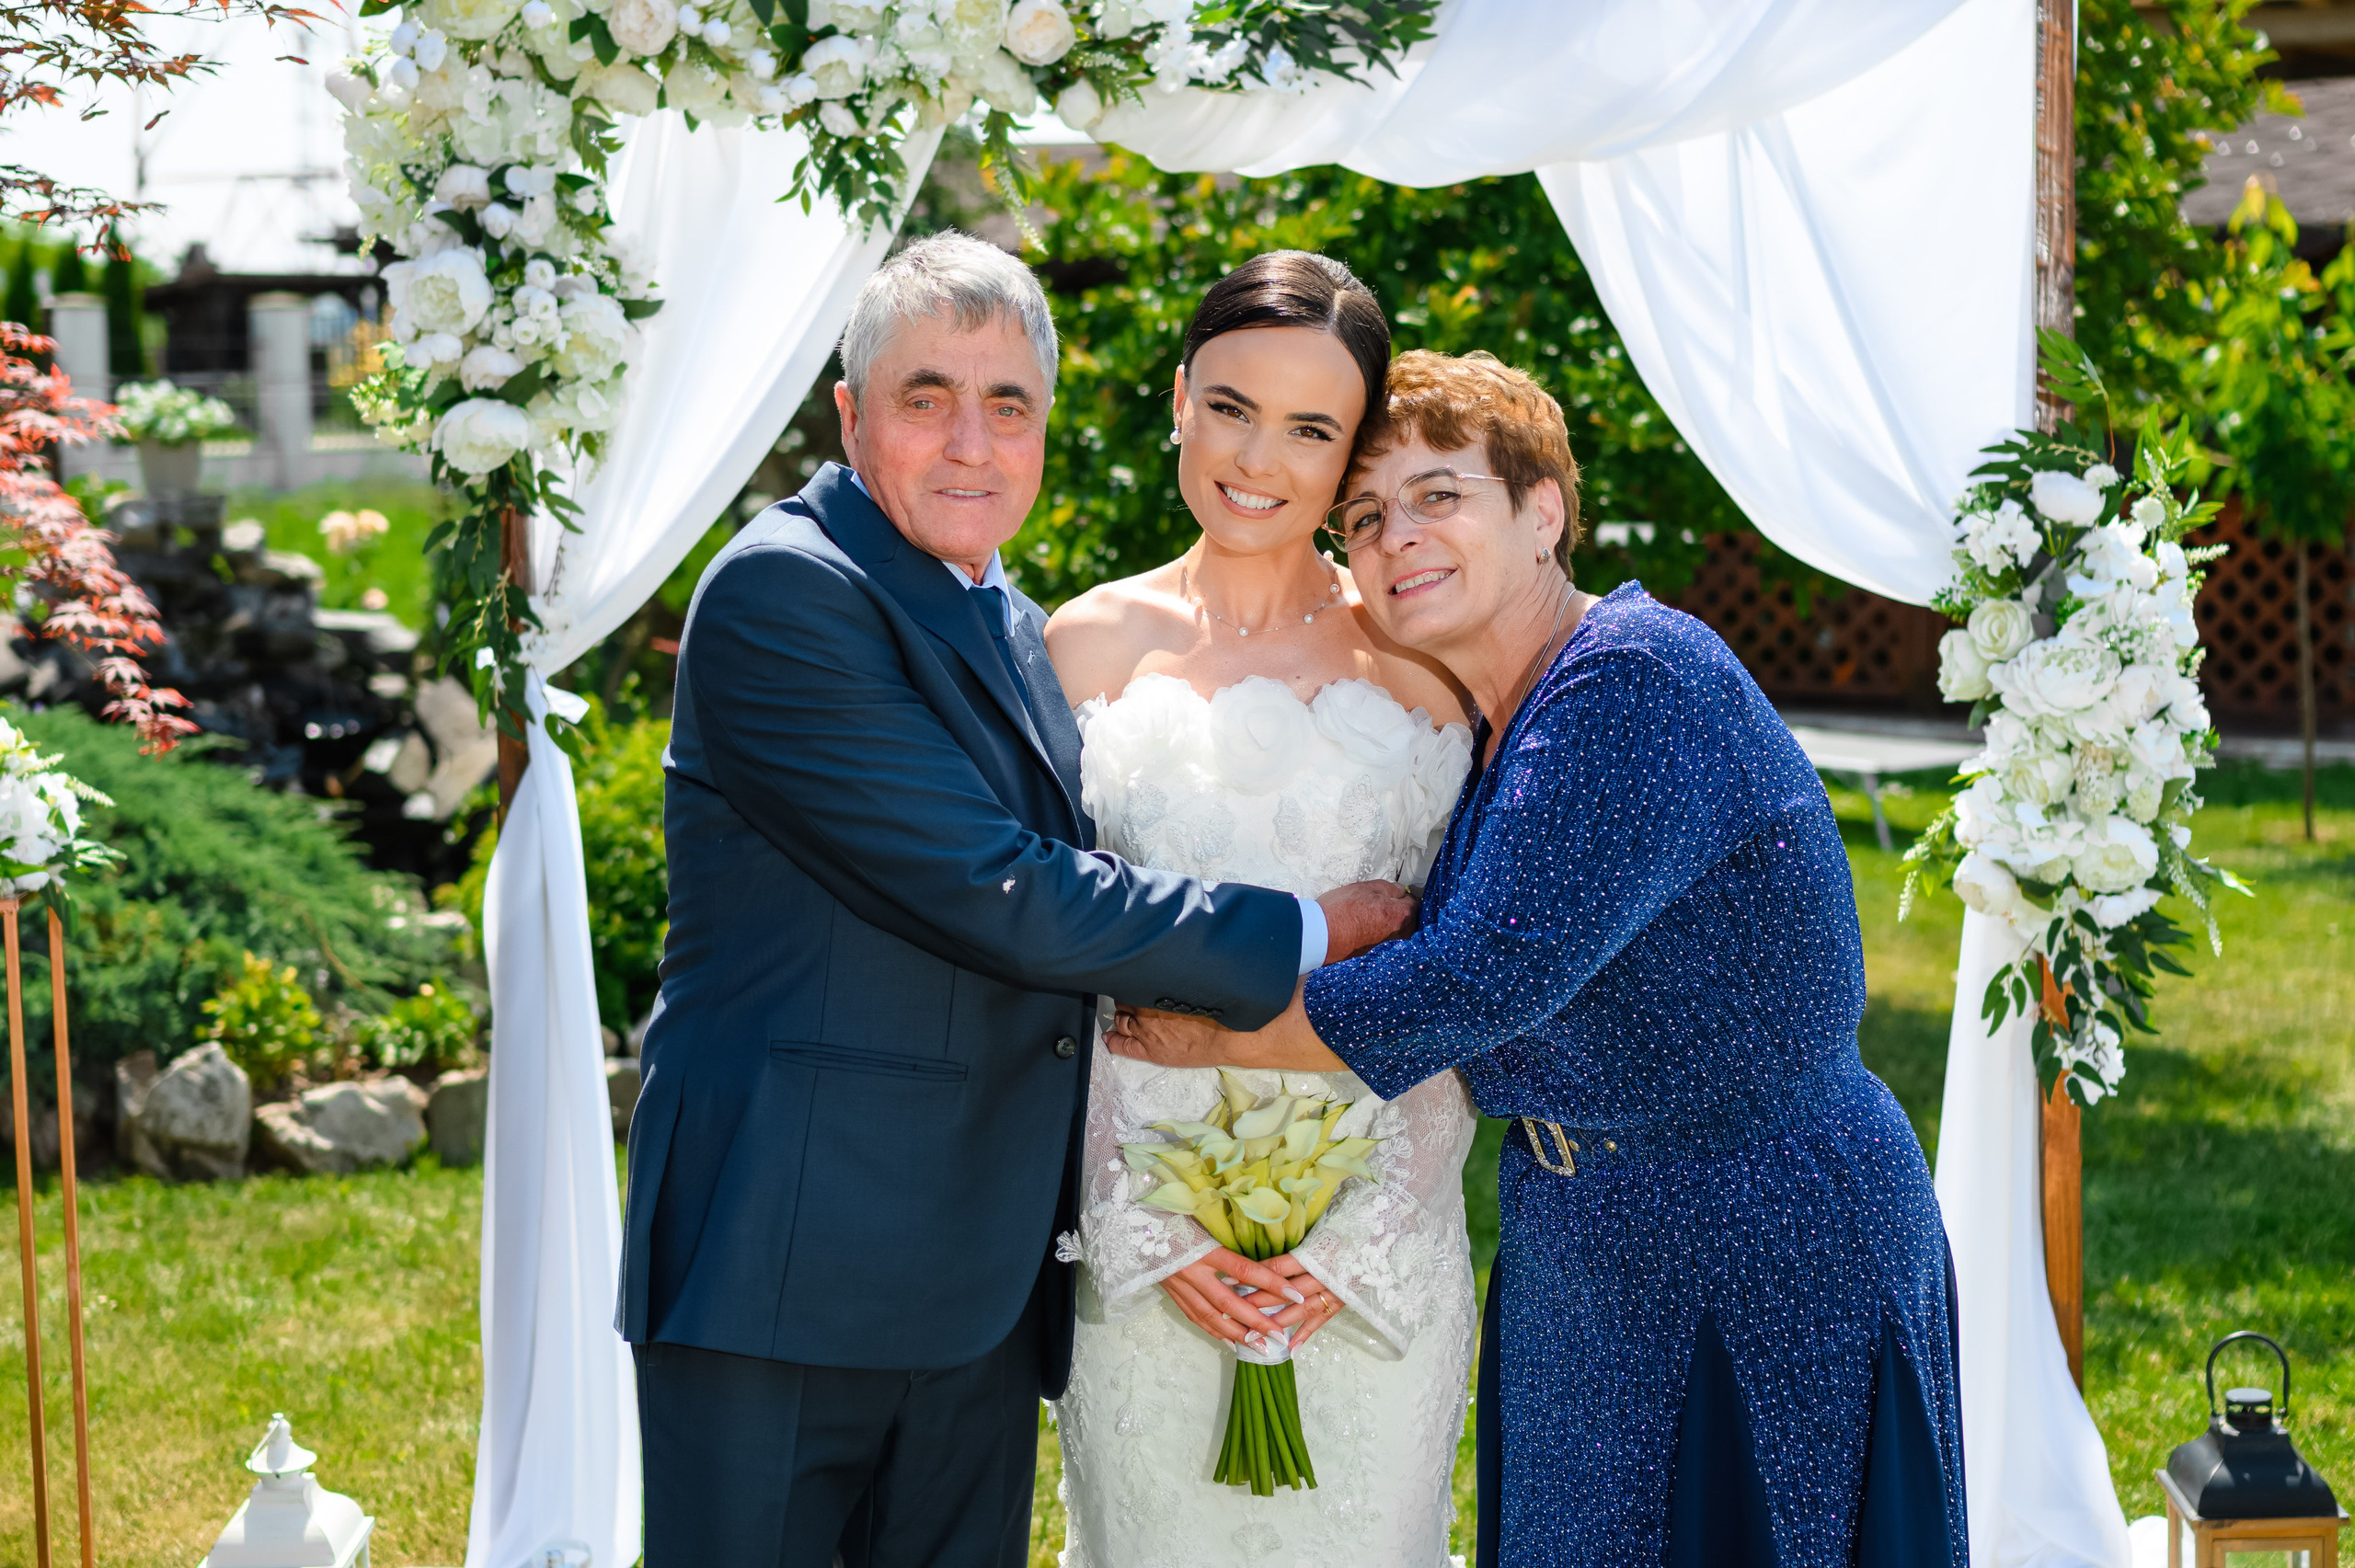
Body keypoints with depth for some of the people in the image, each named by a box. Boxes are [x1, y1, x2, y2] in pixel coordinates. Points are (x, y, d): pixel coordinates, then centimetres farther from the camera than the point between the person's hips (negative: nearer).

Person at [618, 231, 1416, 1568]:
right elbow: (993, 899, -18)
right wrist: (1307, 936, -10)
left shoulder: (1016, 631, 16)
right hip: (783, 1276, -7)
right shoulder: (784, 589, -12)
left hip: (983, 1292, 8)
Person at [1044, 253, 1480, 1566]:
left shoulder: (1418, 659, 2)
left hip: (1377, 1248, 0)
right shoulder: (1093, 644, 3)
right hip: (1144, 1245, 0)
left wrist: (1368, 1237, -8)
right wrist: (1146, 1233, -7)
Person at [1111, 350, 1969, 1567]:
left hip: (1770, 1270, -9)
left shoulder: (1637, 684, -22)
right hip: (1580, 1269, 9)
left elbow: (1489, 974, -27)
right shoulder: (1483, 723, 7)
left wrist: (1217, 1035, -15)